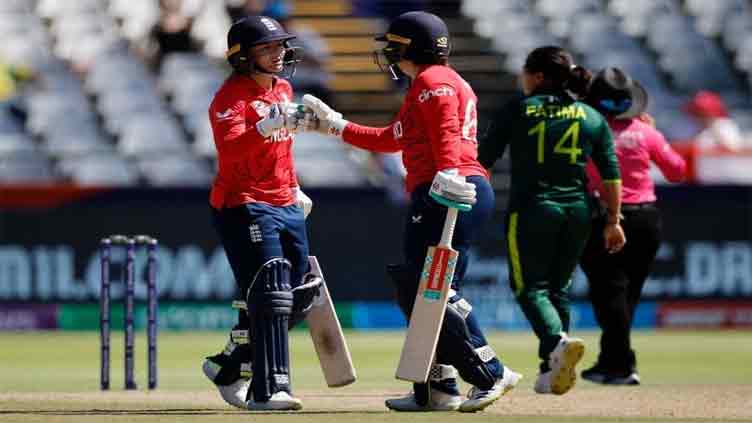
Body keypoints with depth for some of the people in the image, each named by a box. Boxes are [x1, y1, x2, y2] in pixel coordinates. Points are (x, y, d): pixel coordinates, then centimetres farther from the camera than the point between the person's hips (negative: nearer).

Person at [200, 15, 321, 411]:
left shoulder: (283, 89, 12)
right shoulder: (230, 96, -14)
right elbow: (229, 150, -31)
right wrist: (265, 126, -45)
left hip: (285, 206, 9)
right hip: (243, 207, -9)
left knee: (297, 297, 11)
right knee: (269, 296, -17)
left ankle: (229, 367, 27)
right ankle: (268, 389, -19)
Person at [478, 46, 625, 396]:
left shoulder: (517, 110, 1)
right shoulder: (593, 118, 9)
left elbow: (484, 160, 0)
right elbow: (611, 174, 6)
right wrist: (613, 221, 11)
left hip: (531, 209, -4)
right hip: (577, 211, 4)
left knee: (530, 287, 0)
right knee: (558, 287, 15)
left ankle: (557, 342, -29)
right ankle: (551, 373, 12)